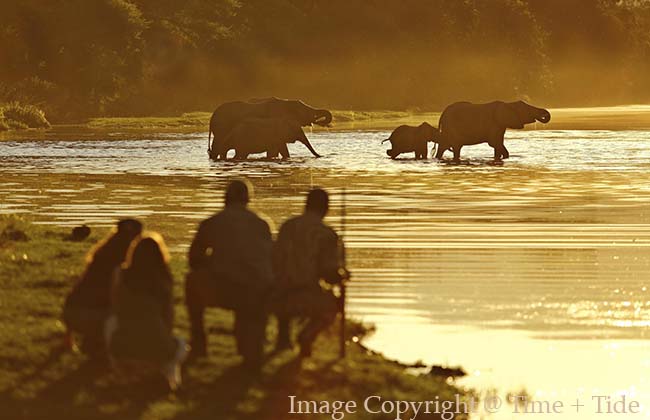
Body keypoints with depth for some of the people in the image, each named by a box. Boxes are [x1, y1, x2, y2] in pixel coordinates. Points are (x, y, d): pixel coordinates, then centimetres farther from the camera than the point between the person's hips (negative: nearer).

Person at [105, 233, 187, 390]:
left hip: (121, 348, 3)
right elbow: (168, 318, 10)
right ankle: (169, 365, -2)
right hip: (157, 350, -3)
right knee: (180, 345, 31)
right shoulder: (163, 281, -2)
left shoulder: (121, 276, 0)